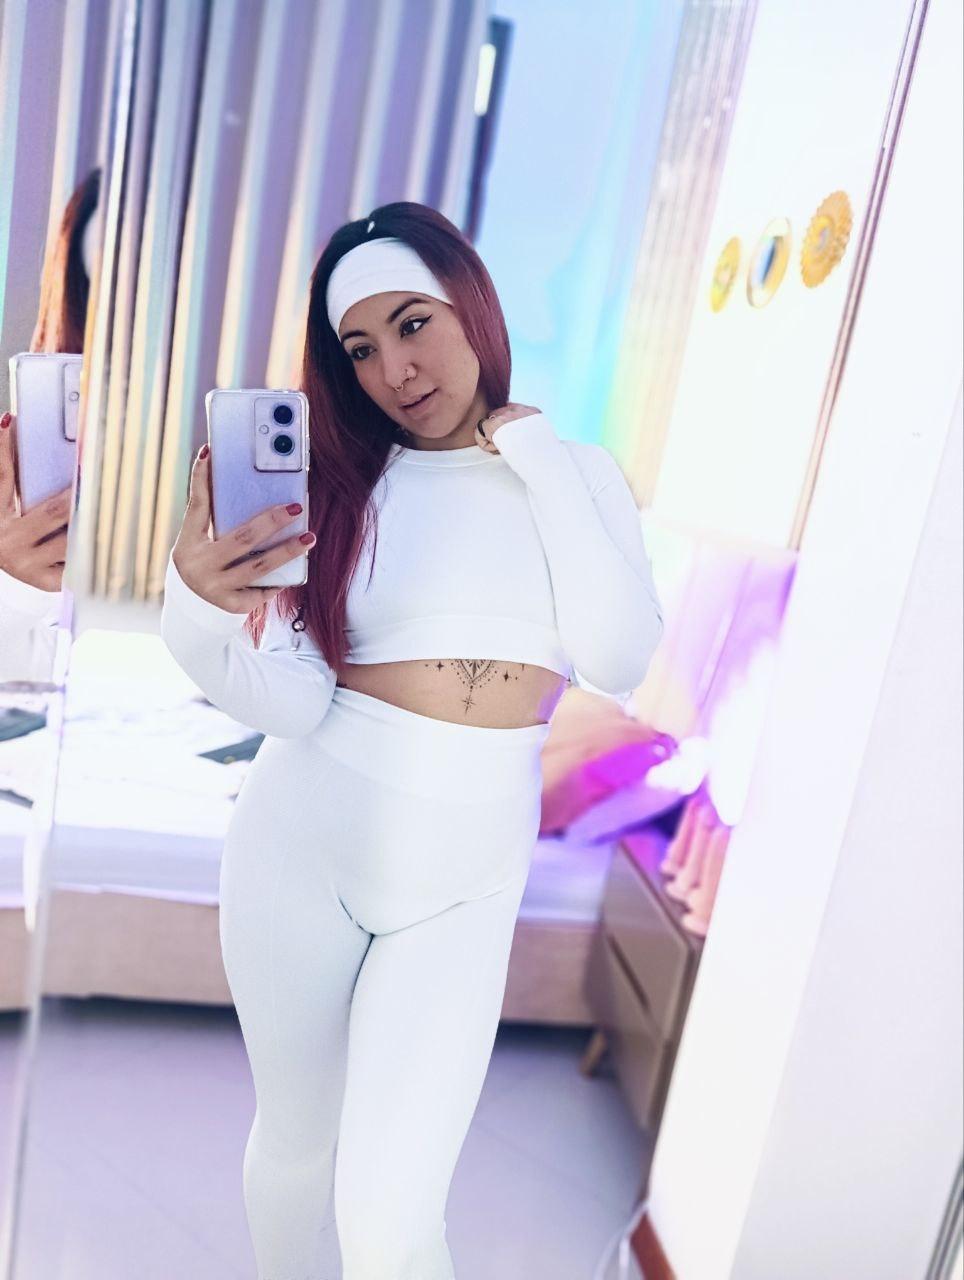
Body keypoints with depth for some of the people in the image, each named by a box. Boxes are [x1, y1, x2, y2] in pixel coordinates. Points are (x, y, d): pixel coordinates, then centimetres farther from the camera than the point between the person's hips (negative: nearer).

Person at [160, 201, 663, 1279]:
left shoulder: (576, 476, 1)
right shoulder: (336, 482, -3)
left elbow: (619, 659, -14)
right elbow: (289, 701, -12)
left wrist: (531, 454, -12)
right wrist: (197, 609, -31)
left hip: (464, 881, 0)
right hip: (305, 846, 1)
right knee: (293, 1140, 17)